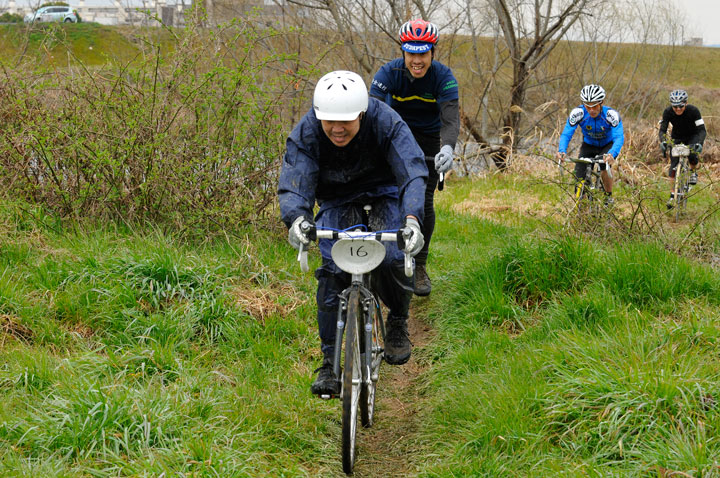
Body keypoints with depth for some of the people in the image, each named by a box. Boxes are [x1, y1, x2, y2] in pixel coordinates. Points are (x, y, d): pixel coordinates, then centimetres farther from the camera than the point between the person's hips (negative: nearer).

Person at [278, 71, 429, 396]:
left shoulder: (386, 122, -32)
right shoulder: (305, 134, -27)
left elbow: (413, 171, -40)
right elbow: (293, 185, -33)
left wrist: (412, 218, -59)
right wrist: (296, 219, -57)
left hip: (385, 191, -1)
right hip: (337, 198, 1)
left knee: (391, 259, -26)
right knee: (332, 272, -16)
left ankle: (398, 321, 6)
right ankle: (330, 362, -4)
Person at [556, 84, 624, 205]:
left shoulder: (611, 114, -32)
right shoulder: (578, 113, -27)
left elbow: (619, 137, -41)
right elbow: (566, 134, -27)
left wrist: (611, 154, -61)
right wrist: (562, 151, -48)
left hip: (608, 145, -2)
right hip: (589, 145, 2)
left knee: (605, 164, -33)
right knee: (580, 178, -14)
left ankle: (609, 196, -9)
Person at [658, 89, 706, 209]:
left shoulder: (693, 111, -29)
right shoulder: (667, 112, -24)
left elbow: (702, 130, -31)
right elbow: (662, 130, -25)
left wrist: (699, 143, -49)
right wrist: (663, 142, -46)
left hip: (693, 137, -2)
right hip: (677, 138, 2)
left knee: (692, 155, -31)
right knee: (674, 165, -10)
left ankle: (693, 172, 2)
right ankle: (672, 195, -4)